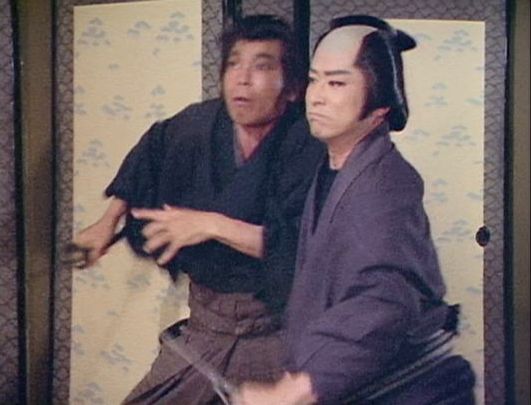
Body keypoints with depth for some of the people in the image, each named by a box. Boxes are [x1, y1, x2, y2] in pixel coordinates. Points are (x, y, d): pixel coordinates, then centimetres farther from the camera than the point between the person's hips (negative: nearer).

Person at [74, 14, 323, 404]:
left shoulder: (309, 149, -18)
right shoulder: (200, 124, 0)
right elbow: (150, 153, 24)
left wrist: (215, 226, -26)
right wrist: (109, 220, 22)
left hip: (275, 329, -5)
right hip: (205, 324, 5)